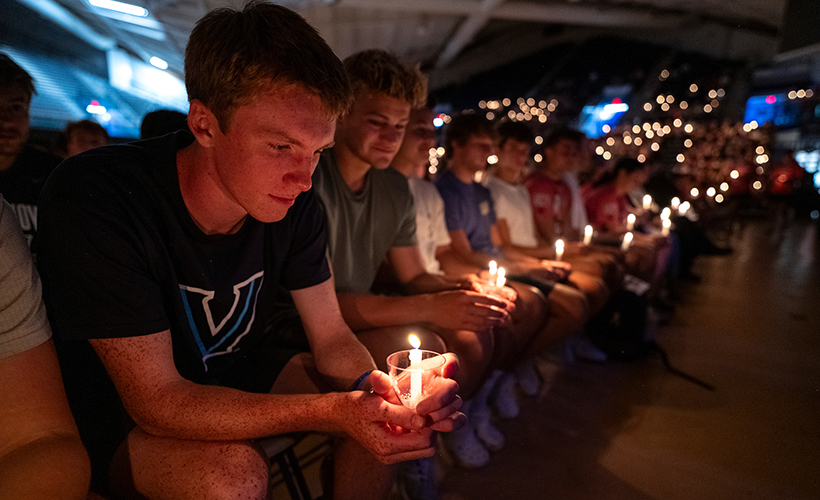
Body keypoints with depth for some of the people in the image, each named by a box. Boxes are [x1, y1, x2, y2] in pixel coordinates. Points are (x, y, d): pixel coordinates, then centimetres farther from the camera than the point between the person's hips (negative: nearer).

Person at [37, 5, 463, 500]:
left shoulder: (293, 202, -14)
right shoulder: (91, 198, -29)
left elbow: (332, 338, -7)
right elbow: (156, 401, -30)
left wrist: (372, 383, -29)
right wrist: (332, 410, -38)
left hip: (239, 374, 5)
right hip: (120, 410, -4)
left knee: (382, 410, -10)